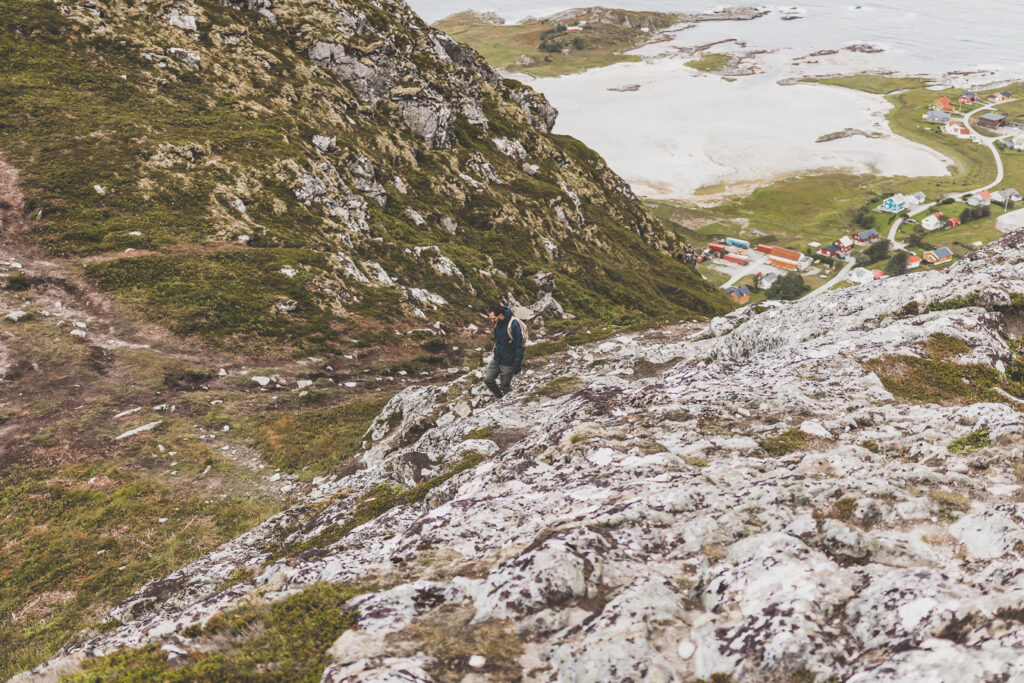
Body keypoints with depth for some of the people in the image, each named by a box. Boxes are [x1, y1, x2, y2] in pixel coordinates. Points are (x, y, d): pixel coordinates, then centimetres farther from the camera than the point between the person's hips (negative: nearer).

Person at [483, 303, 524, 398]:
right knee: (488, 379, 10)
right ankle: (500, 397, 30)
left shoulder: (514, 325, -25)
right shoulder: (497, 323, -2)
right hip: (496, 360, 7)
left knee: (505, 387, 5)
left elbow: (519, 346, -19)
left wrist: (517, 364, -16)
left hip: (508, 363, -7)